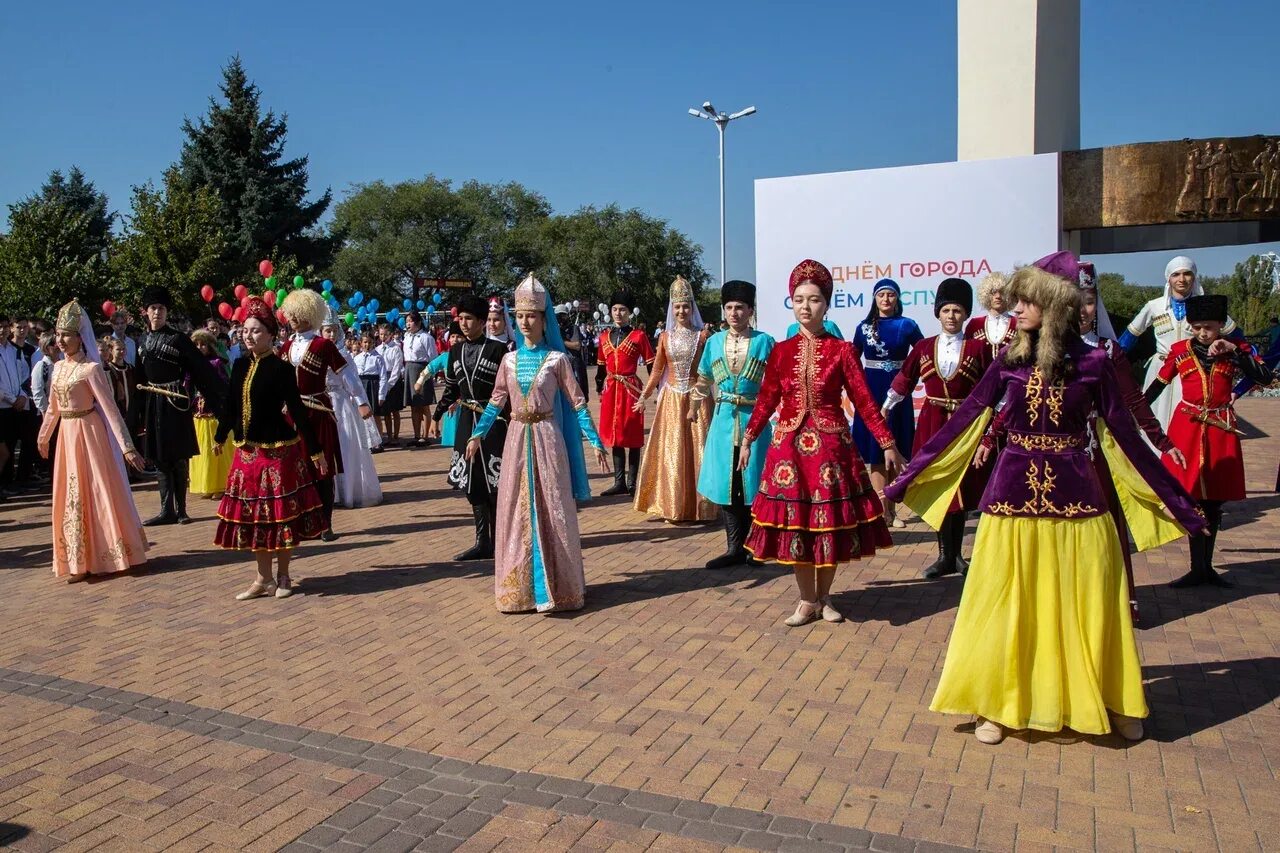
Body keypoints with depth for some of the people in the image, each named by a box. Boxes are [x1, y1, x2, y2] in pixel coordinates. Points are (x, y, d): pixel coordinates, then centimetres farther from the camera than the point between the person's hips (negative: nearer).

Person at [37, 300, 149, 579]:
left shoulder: (91, 368, -13)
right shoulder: (58, 367, 7)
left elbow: (110, 409, -18)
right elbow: (53, 407, 20)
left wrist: (126, 446, -22)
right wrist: (43, 436, 29)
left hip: (89, 432, -7)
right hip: (66, 434, 7)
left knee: (98, 492, 0)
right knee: (71, 496, 10)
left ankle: (104, 556, 12)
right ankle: (79, 560, 20)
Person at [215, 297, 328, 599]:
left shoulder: (282, 368, -9)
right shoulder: (240, 365, 6)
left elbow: (297, 409, -10)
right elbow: (231, 405, 16)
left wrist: (315, 449, -11)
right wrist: (220, 436, 25)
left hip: (279, 449, -6)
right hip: (247, 449, 6)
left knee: (281, 513, 3)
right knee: (252, 514, 9)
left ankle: (283, 576, 18)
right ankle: (264, 579, 21)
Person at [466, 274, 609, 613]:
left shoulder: (556, 359, -3)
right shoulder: (510, 359, 7)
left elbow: (577, 403, -3)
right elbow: (497, 401, 13)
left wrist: (595, 441, -7)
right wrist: (477, 433, 6)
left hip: (547, 438, -4)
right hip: (517, 439, 4)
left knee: (550, 510, 0)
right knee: (516, 512, 5)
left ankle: (555, 585, 10)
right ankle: (520, 586, 15)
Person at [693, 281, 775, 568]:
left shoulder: (764, 341, -2)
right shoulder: (714, 342, 7)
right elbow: (704, 379, 19)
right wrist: (695, 405, 24)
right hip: (723, 419, 3)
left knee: (751, 484, 3)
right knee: (724, 484, 3)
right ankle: (735, 547, 13)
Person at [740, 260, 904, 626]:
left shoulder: (841, 350, -2)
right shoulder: (781, 351, 4)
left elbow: (864, 400, -3)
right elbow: (766, 400, 9)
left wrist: (887, 443, -6)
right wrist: (747, 440, 8)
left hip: (831, 445, -1)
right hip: (789, 445, 1)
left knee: (831, 524, 5)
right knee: (795, 524, 3)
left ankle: (823, 598, 25)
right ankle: (807, 601, 19)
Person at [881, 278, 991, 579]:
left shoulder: (978, 348, -1)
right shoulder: (923, 347, 4)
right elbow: (904, 379, 14)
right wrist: (885, 408, 18)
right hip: (932, 425, 1)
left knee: (961, 489, 5)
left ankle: (955, 554, 17)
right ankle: (946, 556, 11)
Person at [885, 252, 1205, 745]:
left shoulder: (1092, 363, -3)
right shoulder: (1009, 361, 0)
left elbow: (1124, 435, 2)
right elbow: (965, 421, 3)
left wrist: (1174, 499, 4)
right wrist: (909, 476, 3)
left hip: (1075, 497, -1)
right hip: (1013, 495, 1)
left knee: (1088, 604, 10)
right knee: (1006, 605, 7)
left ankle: (1112, 702, 30)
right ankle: (999, 703, 22)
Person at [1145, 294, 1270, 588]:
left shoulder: (1236, 350, 3)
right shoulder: (1179, 350, 2)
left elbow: (1265, 377, -11)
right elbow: (1157, 385, 9)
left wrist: (1233, 350, -18)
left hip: (1221, 430, 1)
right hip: (1187, 429, -1)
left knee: (1214, 502, 8)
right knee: (1193, 500, -2)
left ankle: (1205, 567, 20)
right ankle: (1199, 569, 6)